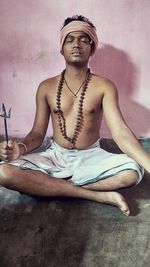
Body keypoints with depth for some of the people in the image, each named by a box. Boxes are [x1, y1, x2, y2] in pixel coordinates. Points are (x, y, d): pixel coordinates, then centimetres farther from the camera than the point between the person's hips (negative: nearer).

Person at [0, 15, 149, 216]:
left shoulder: (104, 86, -5)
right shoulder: (46, 87, 2)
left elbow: (120, 131, -16)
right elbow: (38, 132, 1)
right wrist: (21, 148, -23)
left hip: (90, 157, -1)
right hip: (55, 156, 2)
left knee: (132, 172, -31)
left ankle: (48, 183, -13)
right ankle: (99, 195, -21)